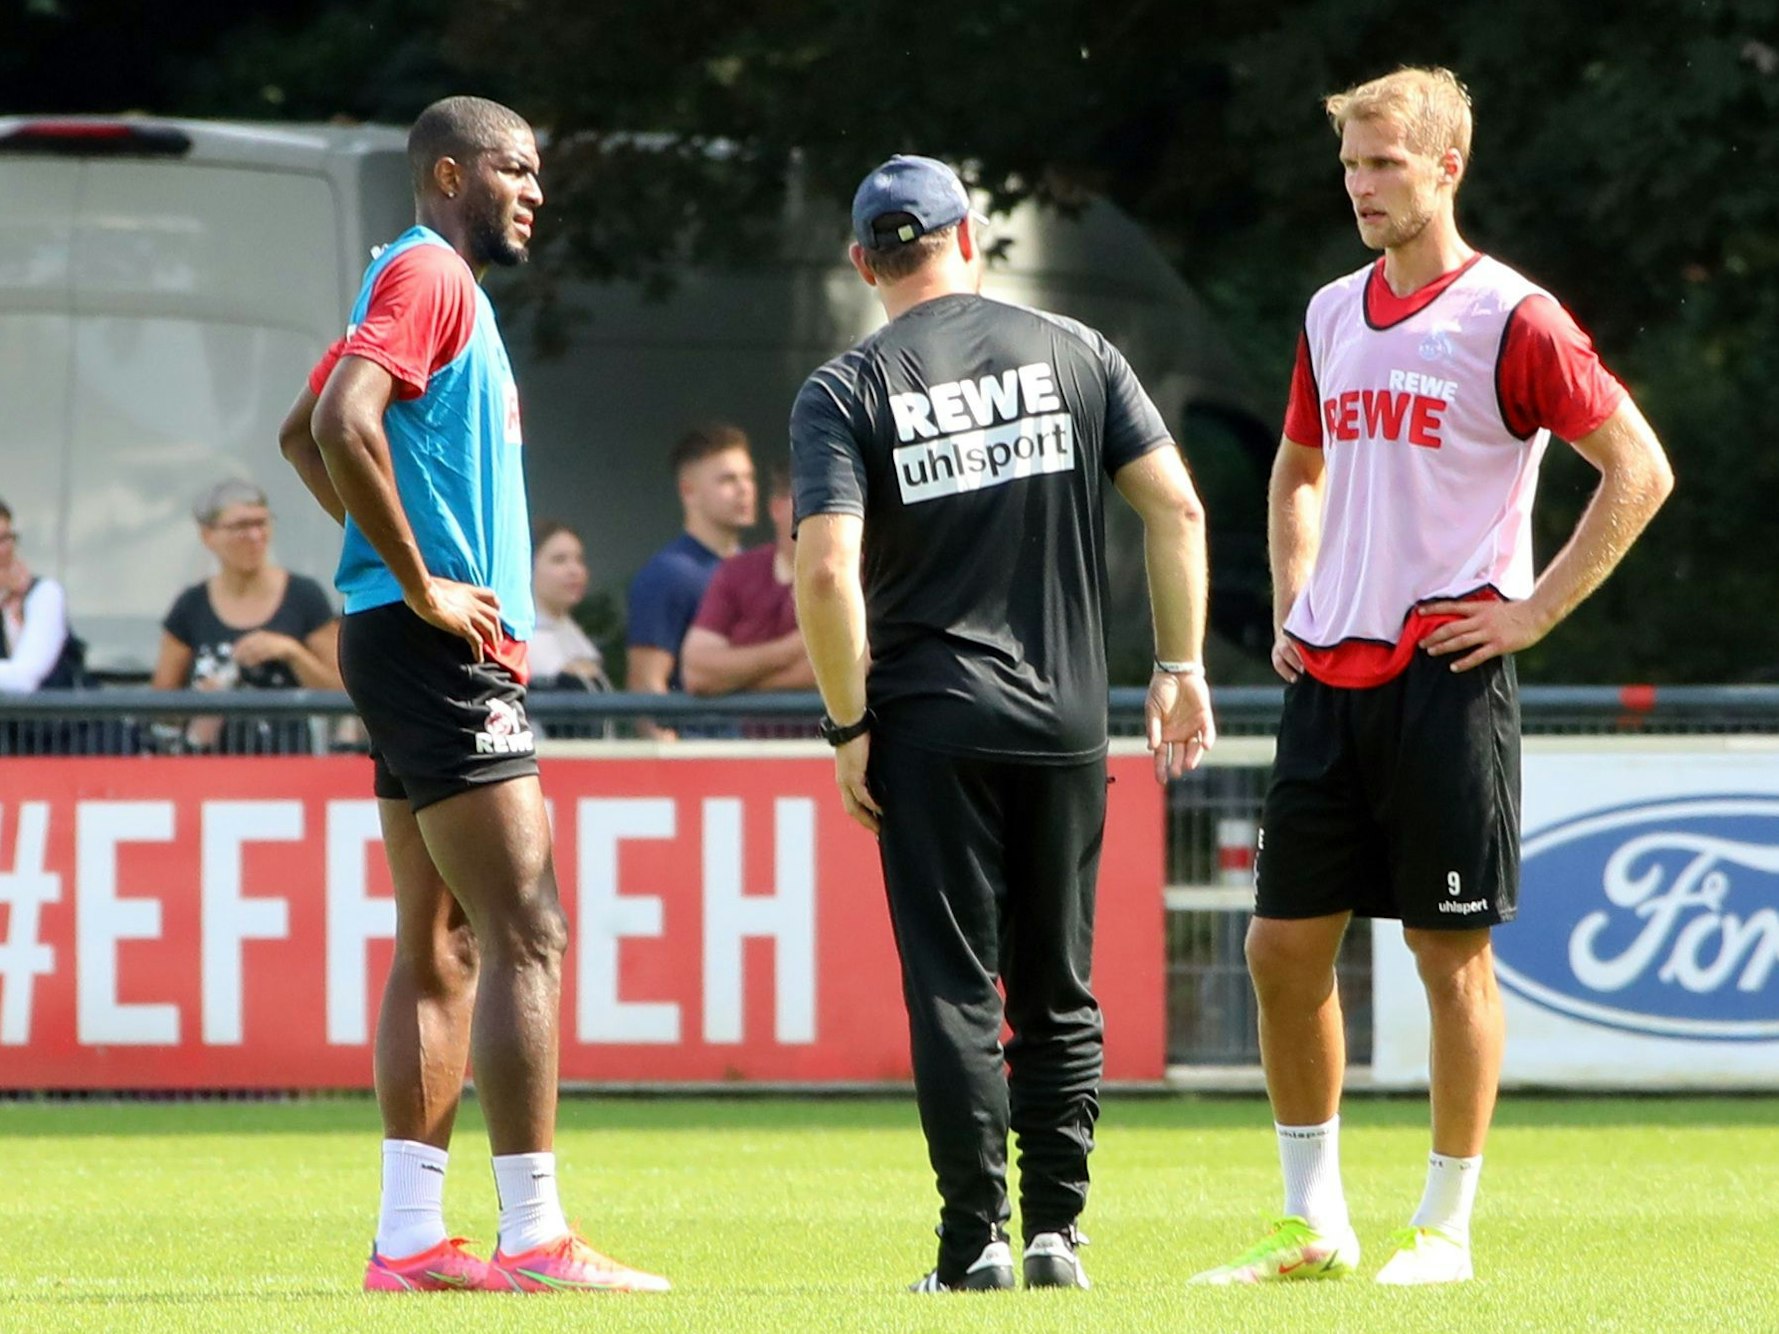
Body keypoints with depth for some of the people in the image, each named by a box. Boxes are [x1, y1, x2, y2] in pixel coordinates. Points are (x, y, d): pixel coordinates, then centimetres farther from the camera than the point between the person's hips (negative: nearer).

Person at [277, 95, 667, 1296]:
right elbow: (343, 428, -26)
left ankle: (410, 1238, 9)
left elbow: (308, 431, 31)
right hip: (440, 651, -11)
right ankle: (535, 1239, -13)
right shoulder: (431, 275, -11)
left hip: (431, 653, 11)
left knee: (442, 948, 9)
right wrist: (422, 583, -20)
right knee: (525, 935, -12)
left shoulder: (426, 282, 20)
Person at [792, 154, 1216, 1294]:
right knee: (1058, 994, 12)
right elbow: (1177, 507, 0)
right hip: (1067, 722, 2)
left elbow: (827, 571, -14)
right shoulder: (1074, 353, 5)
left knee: (953, 989, 0)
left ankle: (976, 1242, -5)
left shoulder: (845, 392, -3)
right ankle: (1055, 1233, 8)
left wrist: (849, 729, -6)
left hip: (929, 728, -2)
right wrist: (1181, 667, 6)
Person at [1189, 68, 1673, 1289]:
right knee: (1285, 943, 5)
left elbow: (1640, 470, -8)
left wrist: (1535, 609, -11)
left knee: (1451, 951, -2)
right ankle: (1317, 1225, 14)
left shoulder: (1512, 320, -7)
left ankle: (1446, 1231, 6)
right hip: (1330, 679, 7)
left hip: (1448, 673, -7)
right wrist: (1293, 608, 16)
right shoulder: (1334, 316, 13)